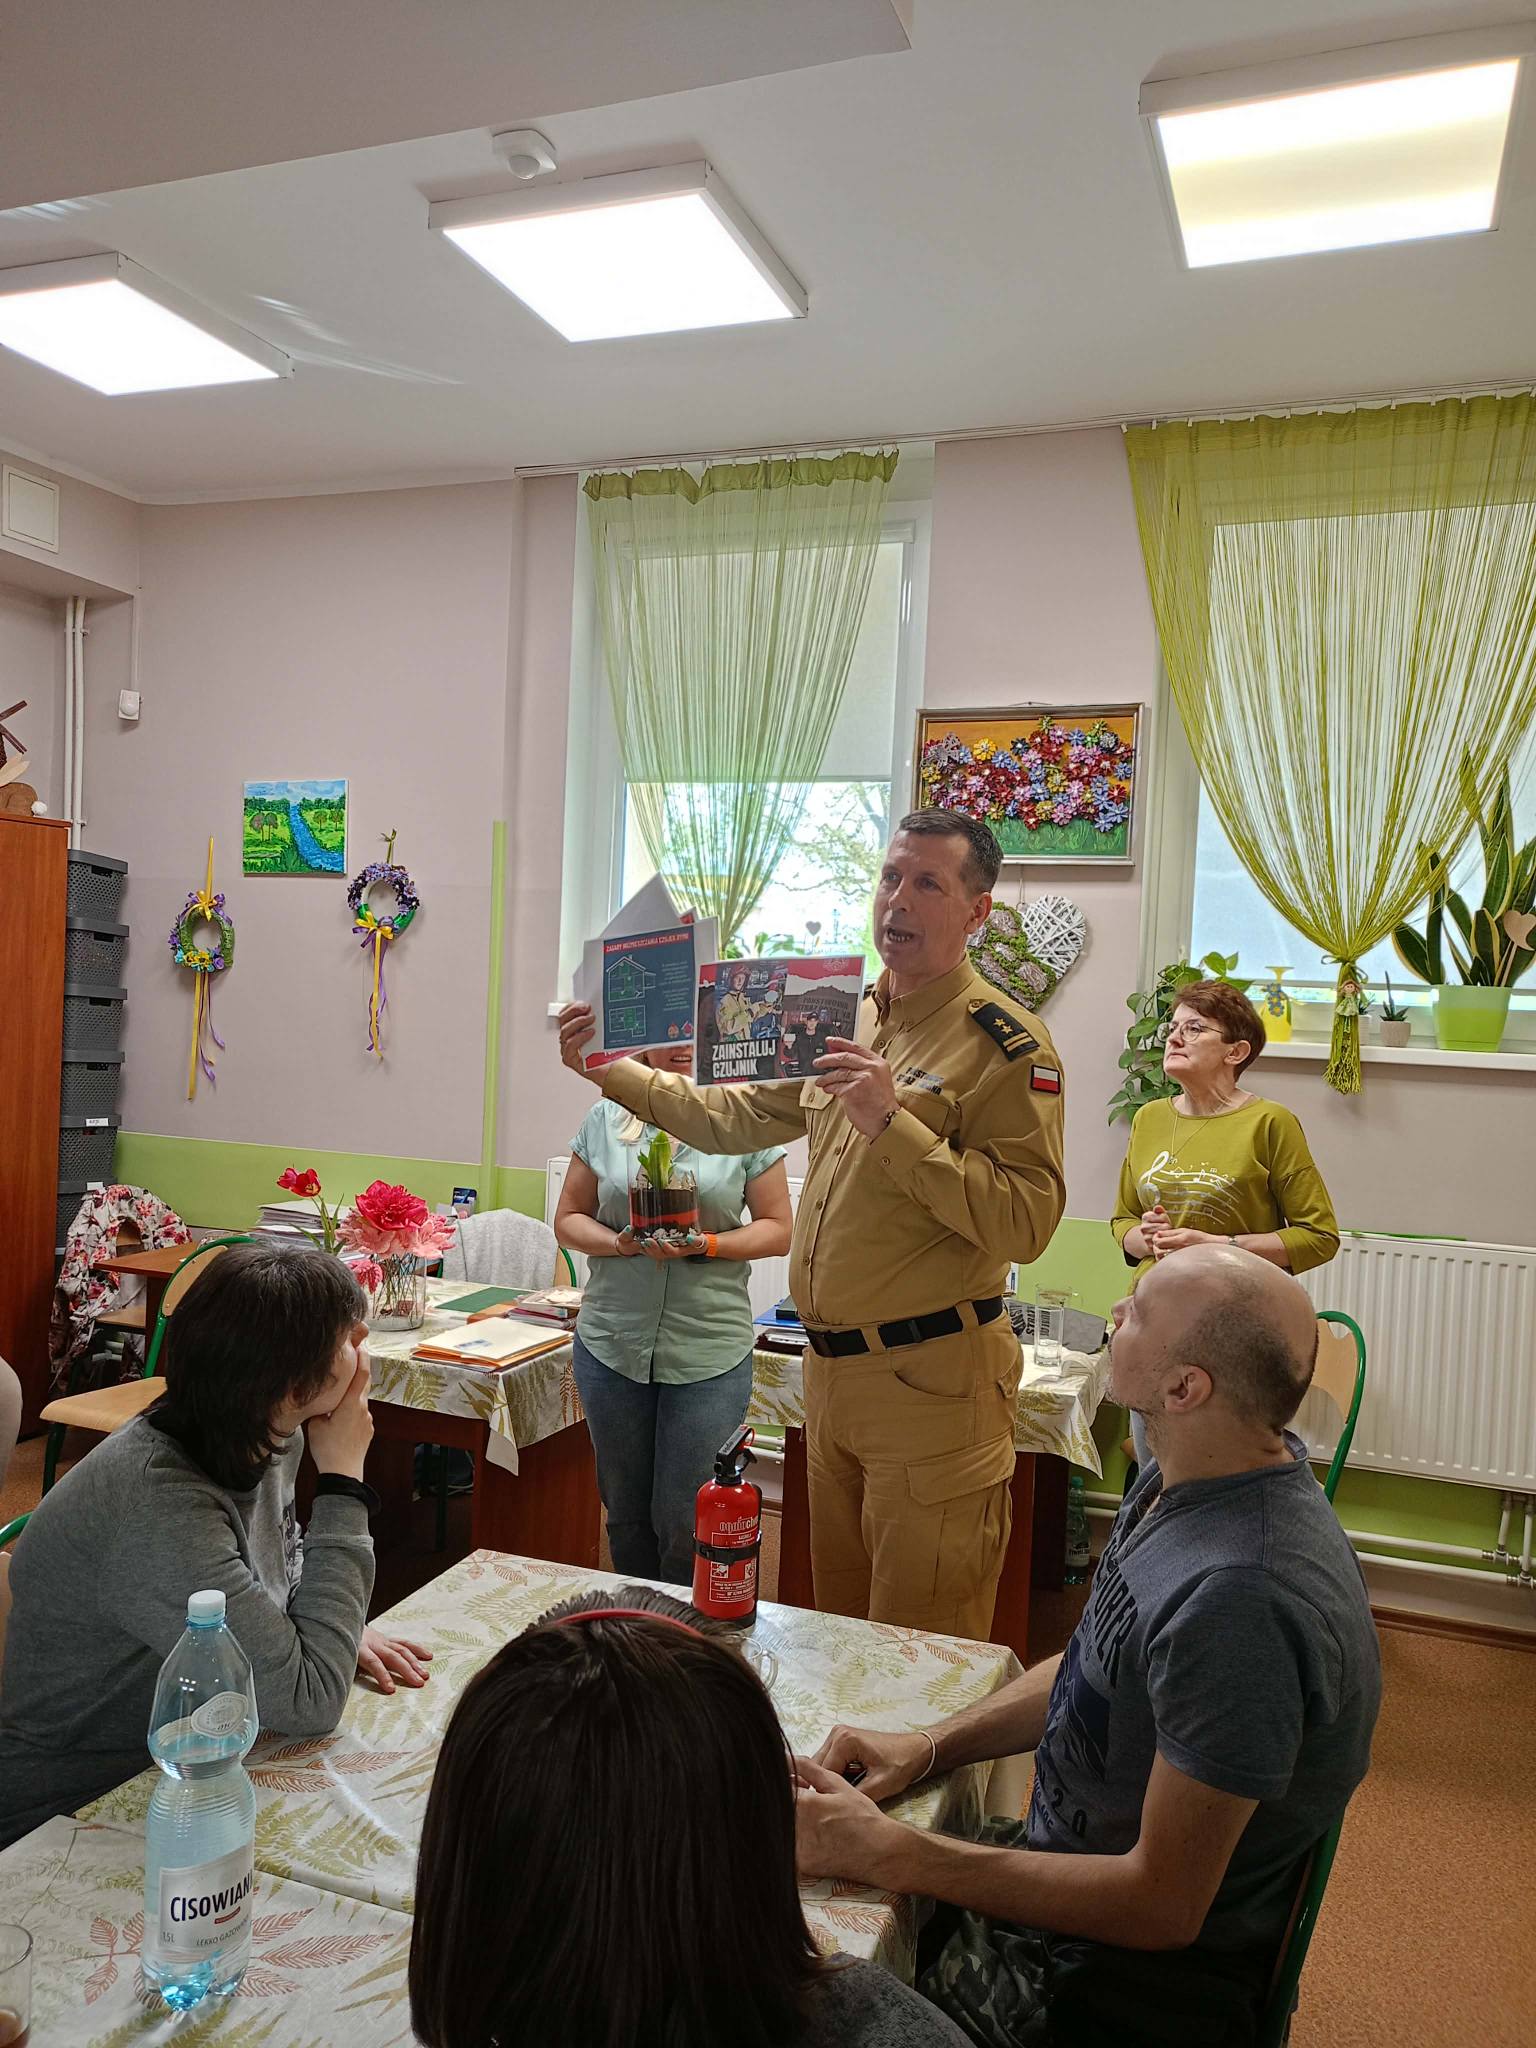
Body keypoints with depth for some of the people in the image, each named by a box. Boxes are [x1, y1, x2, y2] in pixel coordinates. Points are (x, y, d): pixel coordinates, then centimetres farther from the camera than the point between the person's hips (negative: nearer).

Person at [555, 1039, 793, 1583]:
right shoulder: (606, 1118, 6)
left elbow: (777, 1229, 1)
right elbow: (568, 1219, 7)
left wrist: (705, 1245, -16)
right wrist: (622, 1244, -13)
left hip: (711, 1351, -2)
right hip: (613, 1345, 2)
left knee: (687, 1523, 2)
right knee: (625, 1513, 16)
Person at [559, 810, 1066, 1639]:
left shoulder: (1004, 1044, -13)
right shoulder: (847, 1024, 11)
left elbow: (1026, 1222, -23)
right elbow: (730, 1117, 20)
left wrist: (892, 1124, -27)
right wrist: (610, 1067, 15)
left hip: (932, 1379, -7)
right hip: (831, 1368, 8)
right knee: (838, 1624, 22)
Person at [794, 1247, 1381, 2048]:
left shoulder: (1238, 1600, -34)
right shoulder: (1186, 1478, -4)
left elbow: (1162, 1906, -27)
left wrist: (883, 1853, -24)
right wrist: (930, 1744, -3)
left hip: (1116, 1975, -7)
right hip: (1067, 1863, 8)